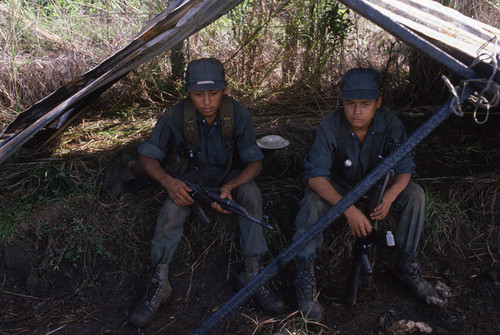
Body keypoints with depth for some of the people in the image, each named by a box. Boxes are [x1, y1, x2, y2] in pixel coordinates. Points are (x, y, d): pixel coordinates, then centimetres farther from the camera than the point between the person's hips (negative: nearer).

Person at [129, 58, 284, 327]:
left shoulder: (238, 114, -21)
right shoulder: (176, 116, -23)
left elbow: (254, 161, -16)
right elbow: (147, 155, -12)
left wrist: (230, 186, -36)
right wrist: (167, 181, -33)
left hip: (228, 173, 1)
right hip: (189, 176, -1)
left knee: (252, 194, -31)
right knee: (173, 208, -32)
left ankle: (252, 275, -20)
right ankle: (159, 284, -17)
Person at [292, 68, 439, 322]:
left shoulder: (390, 125, -19)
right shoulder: (331, 126, -28)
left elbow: (404, 169, -14)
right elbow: (315, 175, -33)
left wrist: (388, 197, -36)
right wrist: (348, 208, -45)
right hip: (337, 187, -3)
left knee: (414, 194, -20)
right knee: (313, 200, -34)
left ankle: (407, 266, -3)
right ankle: (305, 275, -22)